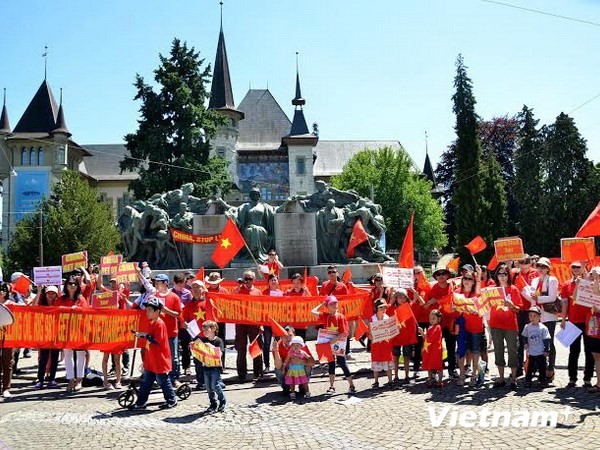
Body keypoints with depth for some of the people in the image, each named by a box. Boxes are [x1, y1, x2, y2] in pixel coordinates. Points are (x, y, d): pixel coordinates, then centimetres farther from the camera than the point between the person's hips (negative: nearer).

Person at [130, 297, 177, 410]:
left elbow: (157, 340, -25)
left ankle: (172, 400, 15)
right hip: (151, 360, 10)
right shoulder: (152, 323, 10)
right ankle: (141, 402, 18)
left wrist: (146, 335, -19)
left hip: (160, 360, -10)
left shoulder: (160, 324, -19)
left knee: (163, 381, 2)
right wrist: (142, 335, 12)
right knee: (146, 381, 13)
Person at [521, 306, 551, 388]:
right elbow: (524, 336, 12)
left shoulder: (543, 328, -7)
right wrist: (525, 343, -3)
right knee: (530, 367, 7)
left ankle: (543, 381, 18)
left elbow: (546, 340, -4)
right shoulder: (527, 327, 0)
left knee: (542, 367, 7)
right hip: (531, 353, 1)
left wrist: (546, 350, -5)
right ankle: (528, 381, 15)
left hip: (541, 353, -1)